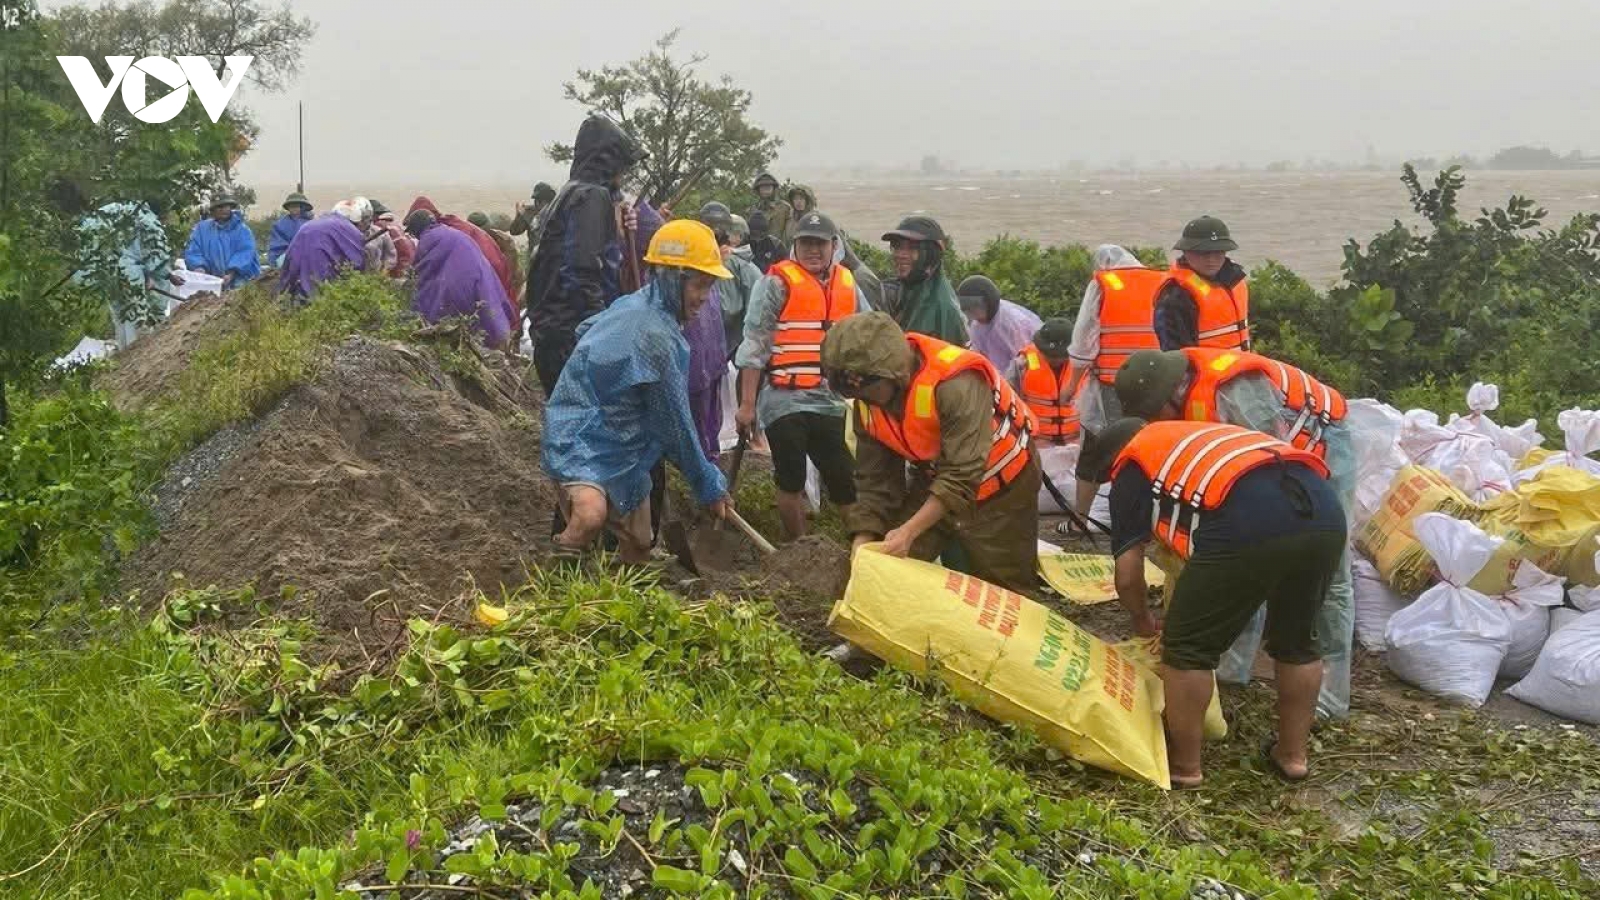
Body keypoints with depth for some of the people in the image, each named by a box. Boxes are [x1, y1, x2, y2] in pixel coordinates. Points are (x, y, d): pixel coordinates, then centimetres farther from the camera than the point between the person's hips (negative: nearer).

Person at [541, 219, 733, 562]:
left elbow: (584, 329, 22)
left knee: (638, 546, 15)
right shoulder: (656, 335, -25)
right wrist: (709, 486, -8)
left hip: (621, 447, 11)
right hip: (582, 440, -11)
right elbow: (676, 426, -19)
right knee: (591, 515, -39)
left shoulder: (634, 304, 4)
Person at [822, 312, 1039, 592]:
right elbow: (874, 479, -6)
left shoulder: (957, 383, -36)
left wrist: (909, 531, -41)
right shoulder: (868, 402, -12)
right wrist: (862, 545, -17)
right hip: (935, 480, 6)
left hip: (1001, 485, -6)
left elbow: (963, 474, -37)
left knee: (1003, 590, 4)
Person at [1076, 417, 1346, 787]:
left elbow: (1128, 575, 19)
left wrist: (1144, 620, 39)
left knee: (1188, 646, 12)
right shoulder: (1198, 438, 40)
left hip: (1249, 522, -7)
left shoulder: (1131, 467, 21)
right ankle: (1292, 754, 39)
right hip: (1326, 512, 7)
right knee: (1297, 641, 28)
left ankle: (1183, 765, 21)